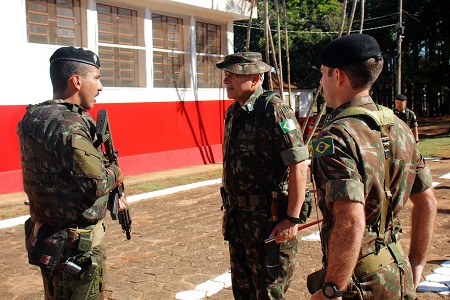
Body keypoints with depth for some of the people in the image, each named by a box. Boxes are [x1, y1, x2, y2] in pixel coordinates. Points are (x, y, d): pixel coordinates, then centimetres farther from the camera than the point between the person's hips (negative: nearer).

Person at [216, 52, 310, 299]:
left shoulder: (274, 110, -17)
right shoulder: (233, 112, 9)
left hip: (268, 220, -8)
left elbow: (299, 166, -21)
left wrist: (292, 219, -21)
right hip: (237, 218, 8)